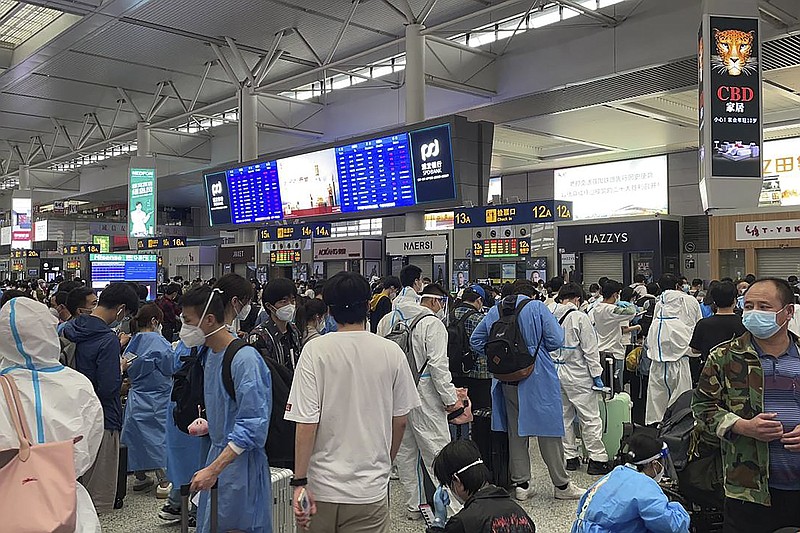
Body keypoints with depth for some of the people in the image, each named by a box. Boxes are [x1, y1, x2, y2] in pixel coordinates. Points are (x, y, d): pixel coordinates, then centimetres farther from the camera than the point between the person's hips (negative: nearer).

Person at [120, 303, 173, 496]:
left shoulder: (133, 342, 4)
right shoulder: (159, 342, -16)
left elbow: (129, 370, 11)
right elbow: (170, 368, -15)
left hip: (136, 395, 6)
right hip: (157, 398, -6)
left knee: (137, 436, 12)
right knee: (159, 435, 1)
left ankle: (140, 478, 24)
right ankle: (163, 483, 1)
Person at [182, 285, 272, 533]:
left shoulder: (245, 359, -21)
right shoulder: (208, 352, 8)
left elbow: (252, 427, -23)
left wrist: (213, 469, -23)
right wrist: (207, 423, 10)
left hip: (241, 462, -9)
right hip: (218, 452, 9)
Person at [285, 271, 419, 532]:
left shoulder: (315, 350, -11)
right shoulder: (391, 352, -5)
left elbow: (306, 423, -14)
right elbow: (400, 421, 4)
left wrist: (300, 481, -6)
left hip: (322, 486, 0)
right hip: (371, 490, 1)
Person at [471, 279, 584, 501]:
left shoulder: (495, 311, 8)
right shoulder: (537, 307, -4)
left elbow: (475, 341, 12)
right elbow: (556, 340, -9)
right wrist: (535, 347, 9)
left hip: (507, 379, 4)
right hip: (538, 378, -4)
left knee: (515, 430, 11)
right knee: (548, 429, 3)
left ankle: (521, 484, 17)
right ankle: (561, 485, 12)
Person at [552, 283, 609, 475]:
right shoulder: (579, 318, -14)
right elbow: (590, 349, -13)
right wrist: (596, 374, -6)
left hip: (556, 372, 6)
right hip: (577, 374, -6)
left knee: (564, 416, 13)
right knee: (590, 417, 1)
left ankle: (570, 457, 20)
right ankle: (597, 459, 3)